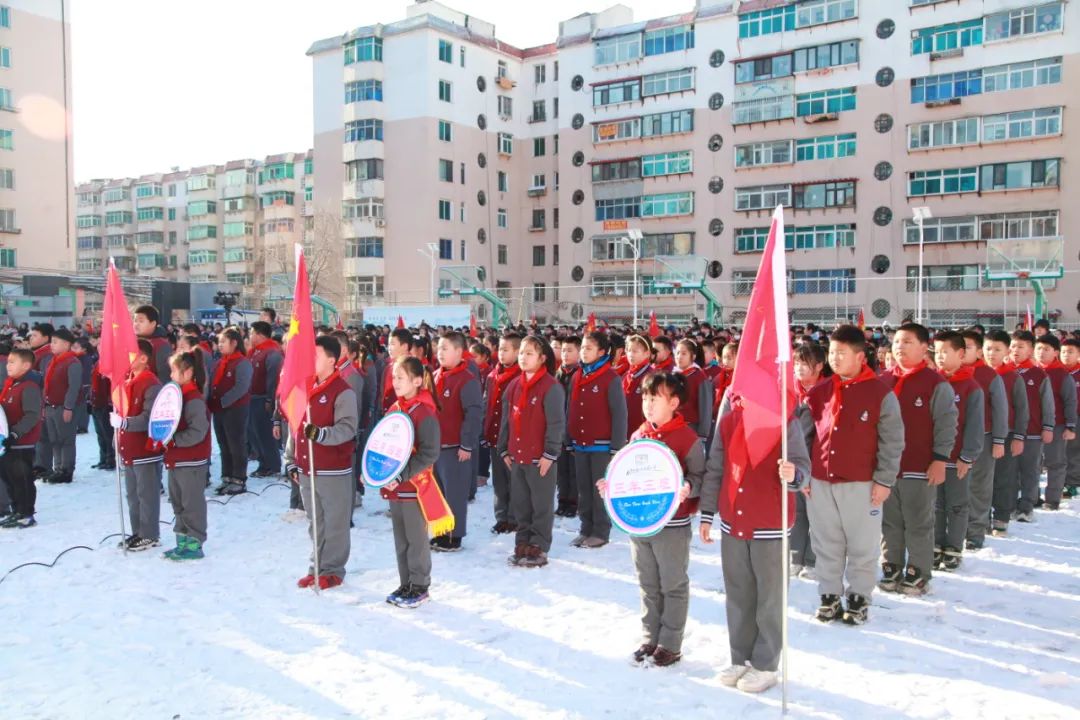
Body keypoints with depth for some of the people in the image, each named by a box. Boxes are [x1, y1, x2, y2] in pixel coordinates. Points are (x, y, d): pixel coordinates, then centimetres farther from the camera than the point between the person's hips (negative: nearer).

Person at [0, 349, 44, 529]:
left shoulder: (29, 388, -17)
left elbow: (32, 416, -25)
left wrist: (16, 433, -29)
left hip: (23, 444, -10)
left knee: (22, 479, -2)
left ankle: (27, 515, 7)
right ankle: (17, 512, 28)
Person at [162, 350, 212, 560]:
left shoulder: (194, 399, -18)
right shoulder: (178, 395, 11)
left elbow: (197, 433, -24)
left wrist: (172, 439, -21)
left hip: (191, 461, -10)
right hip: (176, 459, 10)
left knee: (192, 503, -1)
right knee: (178, 502, 16)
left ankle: (194, 544, 7)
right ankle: (183, 541, 26)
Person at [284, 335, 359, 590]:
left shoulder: (343, 392, -12)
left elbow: (347, 428, -21)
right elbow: (294, 428, 16)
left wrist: (321, 434, -36)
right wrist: (290, 461, 13)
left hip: (333, 471, -7)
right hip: (306, 470, 7)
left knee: (335, 524, 4)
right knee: (315, 524, 17)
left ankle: (332, 570, 16)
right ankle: (317, 567, 28)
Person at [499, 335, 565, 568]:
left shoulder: (551, 386, -11)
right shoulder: (514, 386, 10)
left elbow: (556, 423, -14)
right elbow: (506, 420, 15)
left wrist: (550, 453, -16)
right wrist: (504, 449, 13)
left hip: (540, 458, -7)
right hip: (517, 456, 7)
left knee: (541, 504, 4)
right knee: (520, 503, 14)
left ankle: (539, 548, 13)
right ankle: (522, 544, 25)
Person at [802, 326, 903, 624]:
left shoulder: (880, 393, -6)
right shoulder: (817, 392, 5)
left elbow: (892, 440, -5)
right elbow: (803, 435, 11)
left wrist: (884, 480, -8)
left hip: (861, 484, -3)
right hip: (819, 482, 4)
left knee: (862, 545, 8)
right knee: (826, 544, 12)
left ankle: (859, 598, 22)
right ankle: (829, 596, 25)